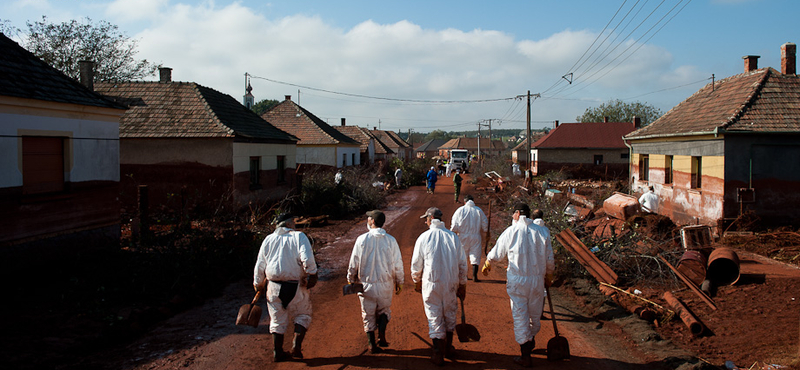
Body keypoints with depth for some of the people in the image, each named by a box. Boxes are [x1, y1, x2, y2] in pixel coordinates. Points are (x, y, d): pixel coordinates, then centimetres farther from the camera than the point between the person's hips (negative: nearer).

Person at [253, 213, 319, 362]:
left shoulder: (268, 239, 7)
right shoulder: (299, 236, -6)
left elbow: (260, 265, 10)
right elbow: (307, 259, -20)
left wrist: (258, 284, 21)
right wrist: (312, 274, -5)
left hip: (273, 286, 4)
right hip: (295, 287, -4)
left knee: (277, 320, 16)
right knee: (303, 315, 16)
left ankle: (277, 352, 20)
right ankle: (296, 346, 3)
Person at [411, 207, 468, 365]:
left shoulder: (424, 237, -9)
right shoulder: (453, 237, -2)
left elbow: (416, 263, -2)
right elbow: (462, 264, 2)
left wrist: (417, 281, 16)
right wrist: (462, 285, 13)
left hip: (431, 283, -2)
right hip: (451, 283, 3)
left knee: (435, 317, 7)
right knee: (450, 314, 19)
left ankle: (438, 354, 13)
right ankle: (448, 348, 32)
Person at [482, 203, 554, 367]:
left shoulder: (510, 232, -6)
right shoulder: (540, 231, 0)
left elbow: (496, 254, 5)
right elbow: (549, 258, 5)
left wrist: (486, 265, 25)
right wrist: (548, 278, 20)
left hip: (517, 280, -3)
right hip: (537, 279, 3)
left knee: (520, 315, 5)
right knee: (535, 313, 20)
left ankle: (525, 355, 9)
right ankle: (531, 340, 42)